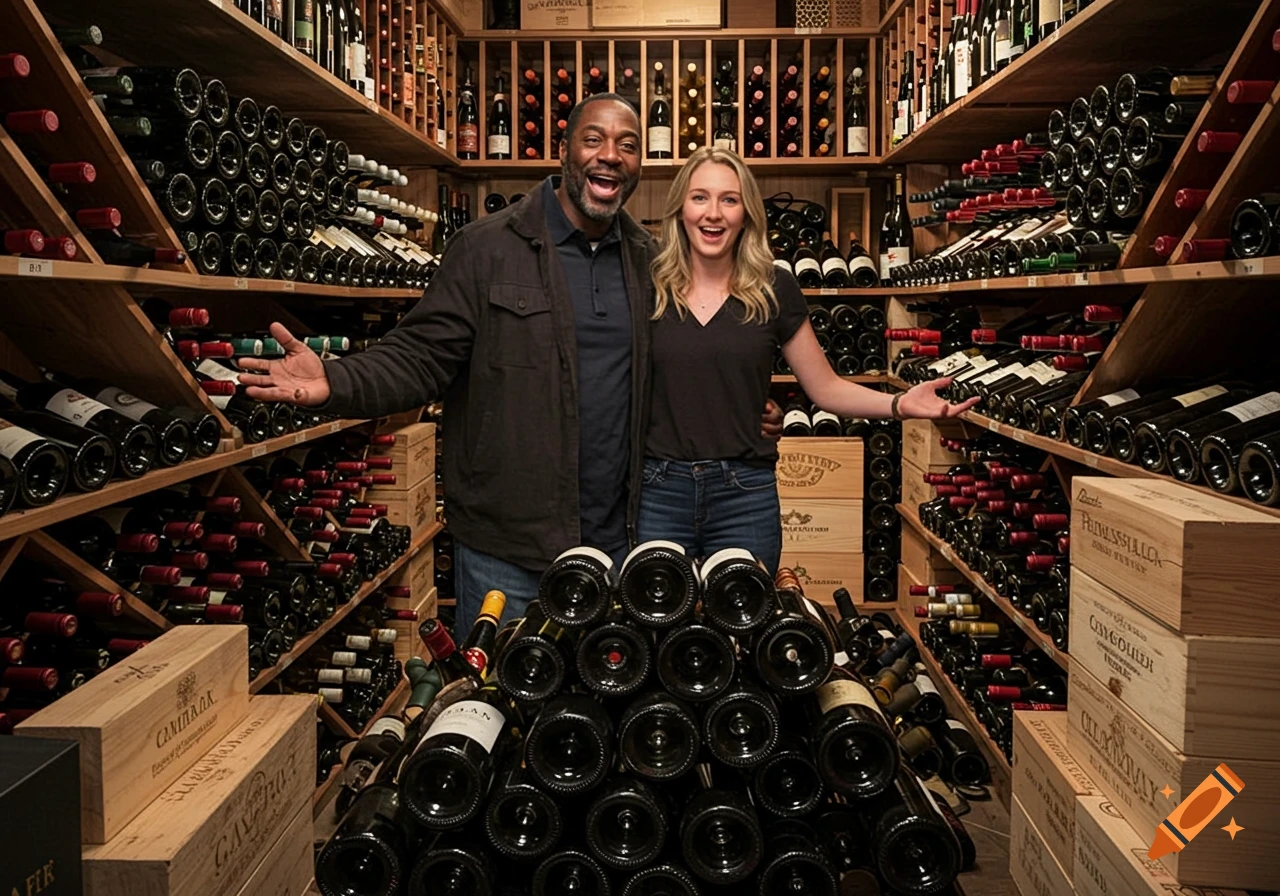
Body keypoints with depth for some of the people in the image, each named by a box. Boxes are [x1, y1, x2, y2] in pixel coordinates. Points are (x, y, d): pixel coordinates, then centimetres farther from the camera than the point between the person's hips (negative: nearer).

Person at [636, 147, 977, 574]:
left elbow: (825, 387, 4)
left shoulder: (773, 289, 1)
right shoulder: (649, 286, 2)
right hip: (659, 491, 0)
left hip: (744, 494, 0)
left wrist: (898, 404, -10)